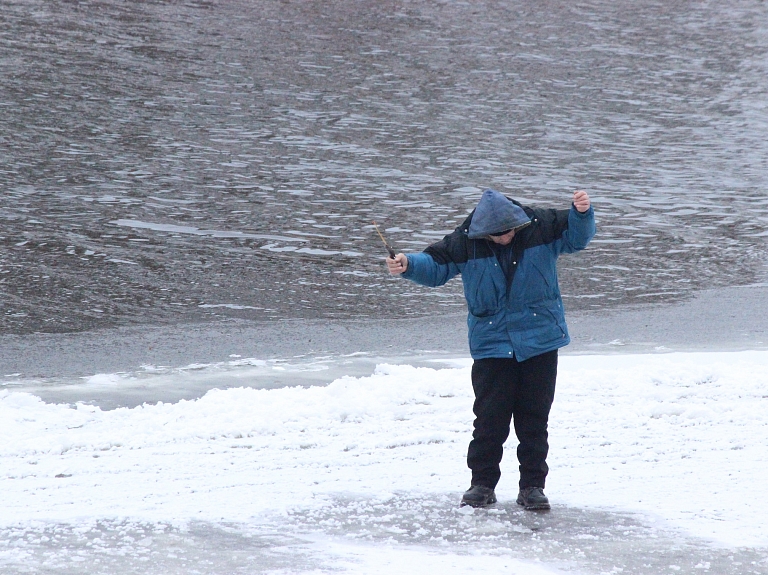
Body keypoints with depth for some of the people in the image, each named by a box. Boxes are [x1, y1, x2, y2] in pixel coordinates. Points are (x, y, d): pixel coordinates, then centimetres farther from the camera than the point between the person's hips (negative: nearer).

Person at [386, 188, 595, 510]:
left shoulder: (540, 227, -5)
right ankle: (482, 483, 9)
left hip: (539, 341, 0)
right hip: (491, 346, 0)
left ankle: (532, 486, 13)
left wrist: (582, 214, -18)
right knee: (490, 416, -3)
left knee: (534, 417, 5)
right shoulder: (466, 241, -5)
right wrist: (407, 265, -16)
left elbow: (576, 238, 3)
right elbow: (436, 266, 3)